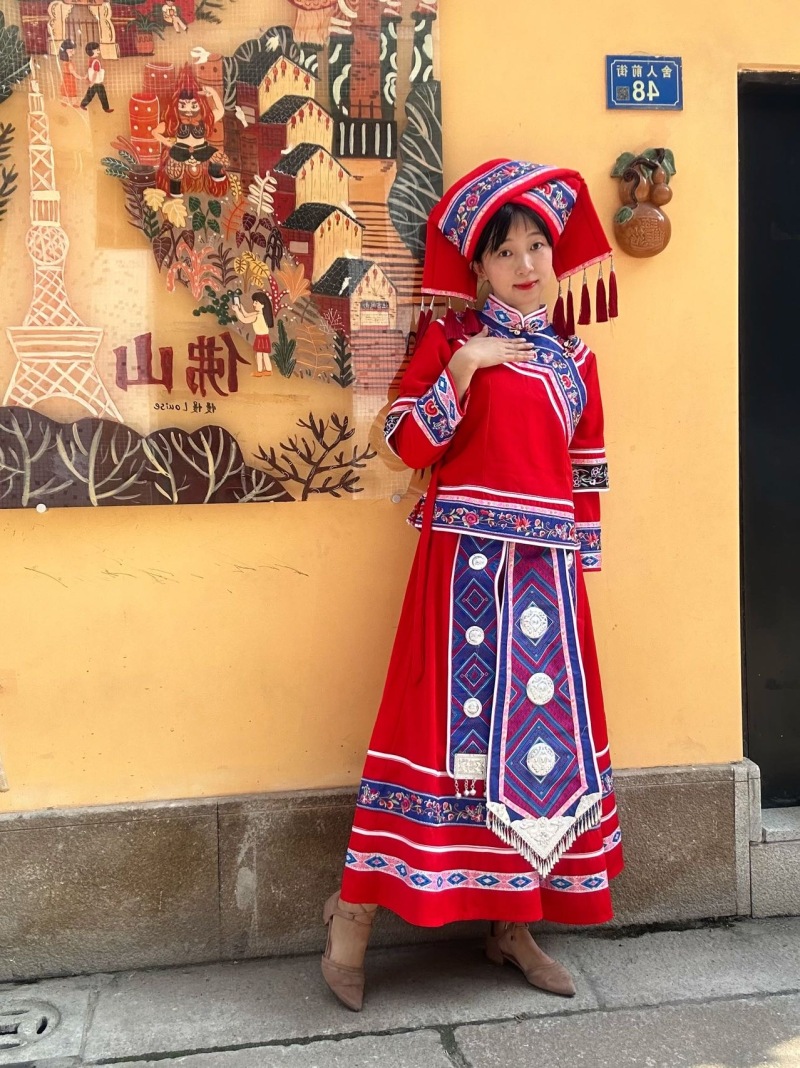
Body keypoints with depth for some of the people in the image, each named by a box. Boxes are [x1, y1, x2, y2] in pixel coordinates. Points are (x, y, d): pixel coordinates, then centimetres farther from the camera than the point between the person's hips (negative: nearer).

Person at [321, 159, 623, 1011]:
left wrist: (581, 566, 10)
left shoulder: (572, 359, 14)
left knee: (543, 728, 6)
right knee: (453, 719, -5)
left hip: (545, 569, 5)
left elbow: (585, 476, 14)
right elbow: (409, 445, -5)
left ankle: (514, 923, 20)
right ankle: (356, 911, 8)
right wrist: (463, 368, -14)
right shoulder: (452, 339, 3)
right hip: (466, 562, -4)